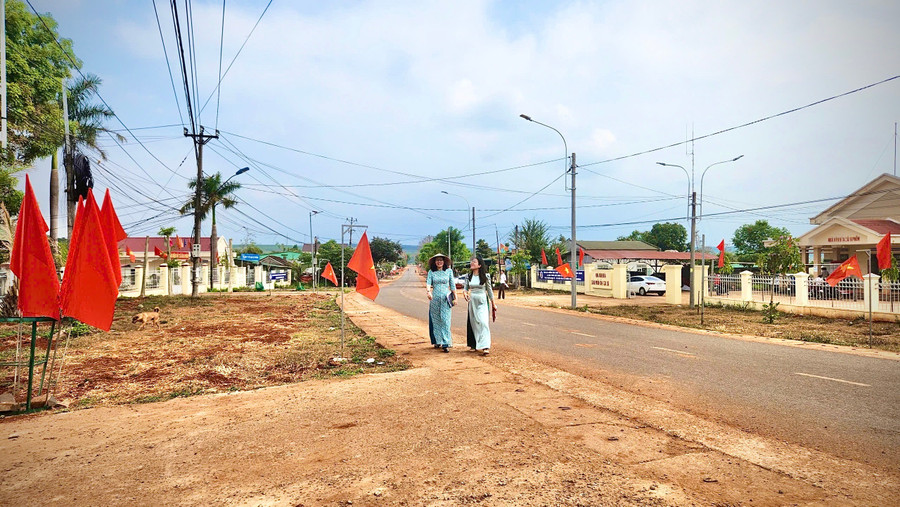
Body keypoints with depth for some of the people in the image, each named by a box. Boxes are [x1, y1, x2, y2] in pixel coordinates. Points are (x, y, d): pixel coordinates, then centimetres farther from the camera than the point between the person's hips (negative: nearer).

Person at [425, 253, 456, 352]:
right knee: (435, 320, 7)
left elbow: (452, 285, 8)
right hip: (435, 298, 1)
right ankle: (437, 341, 21)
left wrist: (455, 298, 8)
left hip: (446, 298, -1)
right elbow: (428, 283, -9)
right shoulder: (431, 272, 4)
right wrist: (428, 291, -29)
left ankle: (445, 344, -7)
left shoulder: (449, 271, 5)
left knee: (445, 321, -6)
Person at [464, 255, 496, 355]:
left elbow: (489, 290, 2)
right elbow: (466, 288, 10)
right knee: (473, 323, 8)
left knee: (483, 322, -15)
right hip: (472, 301, 4)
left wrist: (493, 304, 7)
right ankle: (474, 344, 21)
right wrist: (465, 292, -14)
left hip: (482, 302, -4)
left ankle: (485, 347, -19)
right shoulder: (469, 276, 5)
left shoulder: (485, 276, -5)